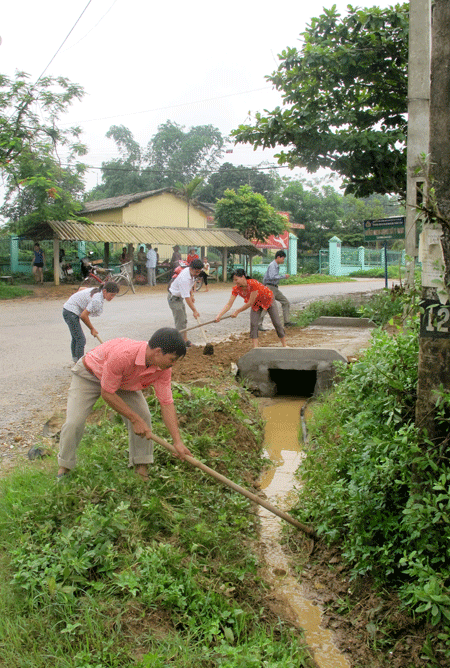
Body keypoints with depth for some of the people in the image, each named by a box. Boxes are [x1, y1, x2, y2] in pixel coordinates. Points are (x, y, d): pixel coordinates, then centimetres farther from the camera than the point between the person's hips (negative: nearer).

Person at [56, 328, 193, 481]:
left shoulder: (163, 368, -25)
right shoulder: (122, 355, -45)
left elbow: (167, 404, -17)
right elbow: (107, 393, -32)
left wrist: (177, 441, -21)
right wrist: (135, 419, -27)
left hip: (123, 381, 5)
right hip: (89, 375, -5)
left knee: (143, 416, -12)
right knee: (74, 422, -14)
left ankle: (141, 468, 3)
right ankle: (64, 468, 12)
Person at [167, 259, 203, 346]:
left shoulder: (191, 272, -6)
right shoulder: (184, 279, -35)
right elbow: (187, 297, -33)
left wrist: (192, 295, 13)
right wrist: (194, 311, -30)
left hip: (180, 298, 10)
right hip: (174, 298, -10)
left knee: (184, 320, 14)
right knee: (180, 321, -12)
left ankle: (185, 340, 22)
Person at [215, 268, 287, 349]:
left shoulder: (253, 284, -41)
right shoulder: (236, 289, -23)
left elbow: (250, 303, -36)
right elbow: (229, 304, -25)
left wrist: (237, 311, -30)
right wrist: (219, 315, -38)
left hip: (268, 300, -4)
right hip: (256, 304, 4)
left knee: (277, 323, 0)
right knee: (253, 324, -13)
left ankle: (284, 345, 14)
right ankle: (255, 347, -9)